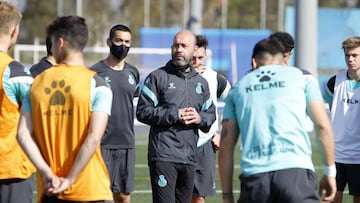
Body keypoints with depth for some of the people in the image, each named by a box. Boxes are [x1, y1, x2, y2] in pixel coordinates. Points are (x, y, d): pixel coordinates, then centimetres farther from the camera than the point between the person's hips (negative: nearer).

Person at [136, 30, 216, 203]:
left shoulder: (201, 82, 19)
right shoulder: (158, 77, 2)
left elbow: (211, 115, 22)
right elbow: (143, 111, -6)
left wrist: (199, 118, -2)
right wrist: (174, 115, -14)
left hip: (190, 157, 5)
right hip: (163, 156, -5)